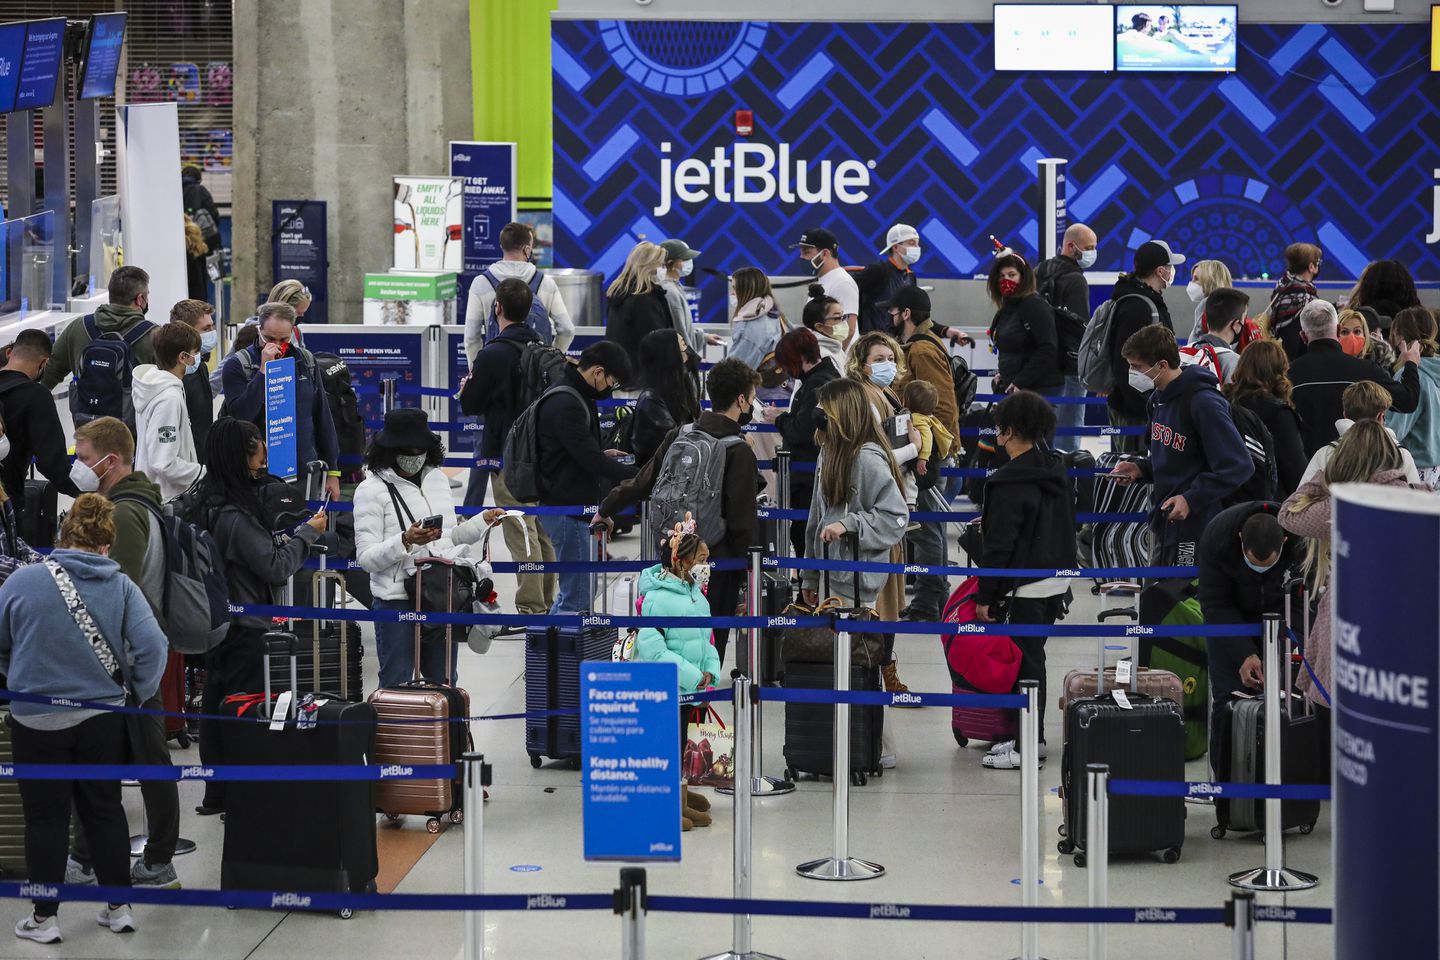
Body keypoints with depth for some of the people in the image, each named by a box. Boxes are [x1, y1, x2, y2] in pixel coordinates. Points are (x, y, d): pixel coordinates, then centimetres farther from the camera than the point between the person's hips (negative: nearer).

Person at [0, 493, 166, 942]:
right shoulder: (120, 586, -8)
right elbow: (152, 645, -13)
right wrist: (138, 691, 4)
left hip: (38, 718, -2)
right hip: (103, 717, 2)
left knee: (46, 816, 8)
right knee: (104, 809, 16)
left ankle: (43, 918, 14)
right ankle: (119, 907, 23)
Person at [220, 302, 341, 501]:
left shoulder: (306, 361, 9)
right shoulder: (237, 364, -2)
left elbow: (323, 418, 14)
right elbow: (240, 415, -17)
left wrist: (332, 472, 12)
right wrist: (264, 370, -20)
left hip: (306, 472, 3)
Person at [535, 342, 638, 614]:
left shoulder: (573, 397, 12)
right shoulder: (565, 405, -21)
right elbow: (591, 460, -24)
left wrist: (602, 453, 8)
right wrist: (637, 475, -18)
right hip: (567, 508, -11)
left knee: (572, 590, 19)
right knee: (578, 597, -7)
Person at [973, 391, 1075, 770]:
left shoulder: (1011, 482, -19)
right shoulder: (1057, 470, 8)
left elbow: (1000, 545, -18)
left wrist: (985, 596, -12)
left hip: (1024, 588, -9)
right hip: (1057, 579, 9)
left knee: (1023, 663, -3)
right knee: (1033, 658, 17)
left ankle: (1026, 748, 0)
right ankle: (1033, 737, 24)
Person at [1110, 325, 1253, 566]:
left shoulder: (1204, 403, -19)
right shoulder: (1158, 399, 9)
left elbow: (1238, 466, -21)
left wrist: (1192, 499, -24)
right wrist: (1140, 469, 3)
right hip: (1163, 525, 9)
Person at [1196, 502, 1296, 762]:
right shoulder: (1216, 536, -32)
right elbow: (1215, 604, -23)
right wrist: (1244, 654, -31)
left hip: (1284, 614, 0)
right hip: (1231, 613, 0)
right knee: (1228, 695, -7)